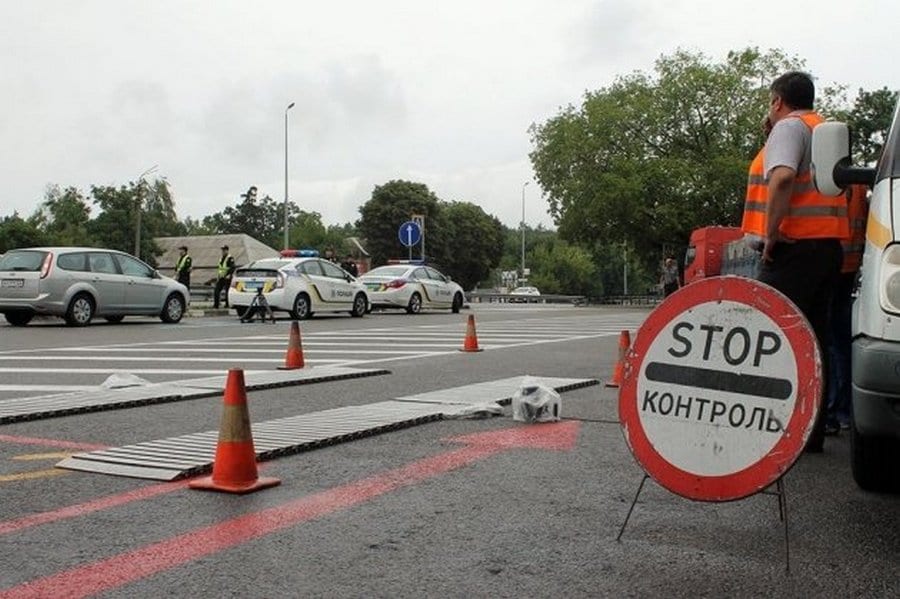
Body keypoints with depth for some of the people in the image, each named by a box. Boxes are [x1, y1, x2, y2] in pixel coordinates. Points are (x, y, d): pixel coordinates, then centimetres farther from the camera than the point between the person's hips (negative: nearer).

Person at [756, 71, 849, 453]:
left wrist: (771, 234, -18)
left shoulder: (789, 126, -5)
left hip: (795, 246, -9)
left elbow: (782, 178, -23)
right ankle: (812, 432, 13)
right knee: (814, 339, 10)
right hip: (831, 246, 9)